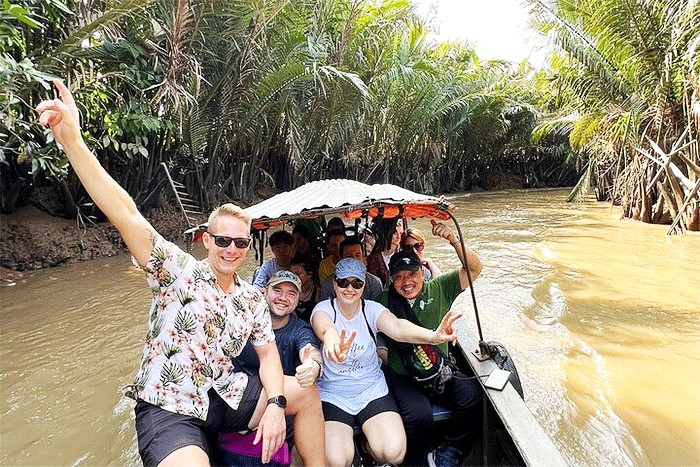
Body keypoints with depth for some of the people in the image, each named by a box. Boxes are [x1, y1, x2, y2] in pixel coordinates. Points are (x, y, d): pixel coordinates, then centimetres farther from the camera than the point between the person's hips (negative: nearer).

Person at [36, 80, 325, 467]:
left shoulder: (251, 299, 6)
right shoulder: (180, 271, -10)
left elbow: (267, 353, 8)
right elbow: (126, 215, -22)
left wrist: (275, 405, -10)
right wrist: (71, 140, -31)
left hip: (223, 395, 6)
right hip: (167, 407, -5)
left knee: (305, 394, 3)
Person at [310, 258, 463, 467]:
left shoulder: (371, 309, -5)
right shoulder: (324, 309, -9)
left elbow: (396, 327, -27)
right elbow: (325, 328, -35)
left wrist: (432, 335, -49)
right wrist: (332, 342, -62)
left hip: (371, 390, 2)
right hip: (332, 393, -1)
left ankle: (369, 445, 17)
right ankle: (350, 450, 15)